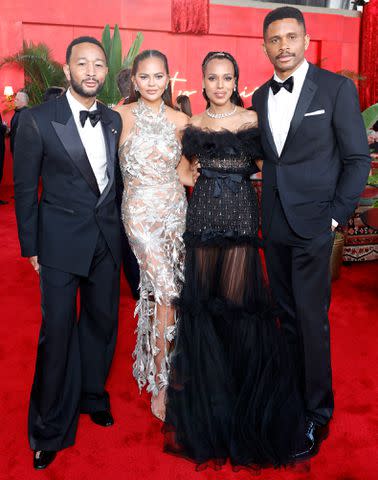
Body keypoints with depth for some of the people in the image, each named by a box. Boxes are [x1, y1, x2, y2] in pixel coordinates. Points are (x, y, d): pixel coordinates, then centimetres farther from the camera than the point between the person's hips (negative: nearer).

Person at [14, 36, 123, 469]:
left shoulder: (114, 120, 6)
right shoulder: (37, 120, -8)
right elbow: (25, 188, -4)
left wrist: (119, 227, 9)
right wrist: (31, 248, -3)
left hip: (107, 239, 5)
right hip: (61, 242, -4)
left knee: (102, 321, 14)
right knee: (57, 331, 2)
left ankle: (92, 395, 39)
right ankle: (50, 428, 21)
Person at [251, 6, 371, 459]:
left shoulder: (336, 87, -4)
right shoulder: (260, 97, 11)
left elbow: (357, 158, -4)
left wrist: (336, 214, -9)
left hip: (313, 224, -5)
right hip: (274, 225, 5)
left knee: (312, 320, 0)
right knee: (288, 316, 14)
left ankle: (317, 414, 17)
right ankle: (293, 392, 30)